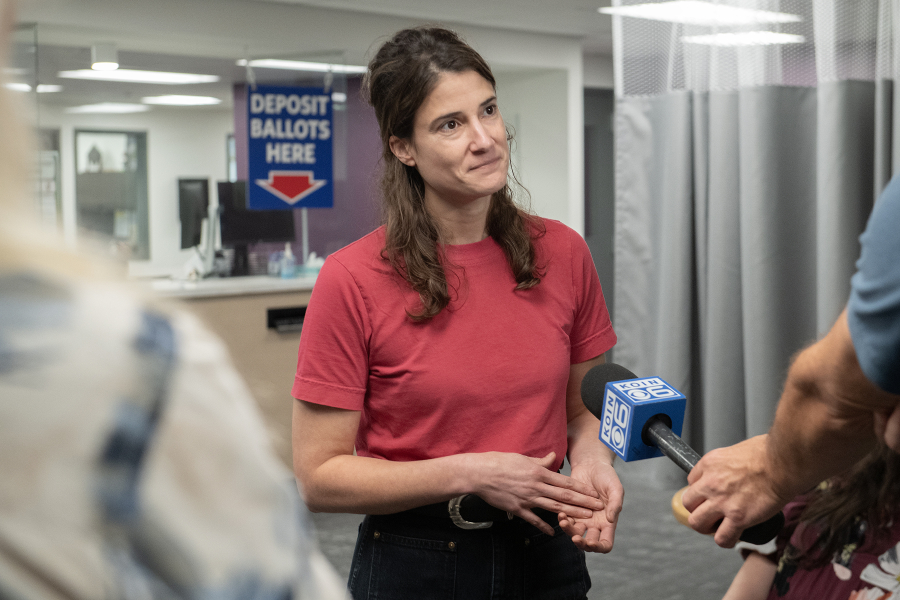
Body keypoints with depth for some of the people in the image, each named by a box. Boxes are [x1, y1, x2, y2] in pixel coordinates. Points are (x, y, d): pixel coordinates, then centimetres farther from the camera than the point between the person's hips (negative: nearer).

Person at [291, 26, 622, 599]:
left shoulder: (563, 252, -4)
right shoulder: (353, 280, -15)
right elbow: (320, 476, -13)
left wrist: (592, 461, -12)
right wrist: (469, 475, -21)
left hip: (545, 550, 3)